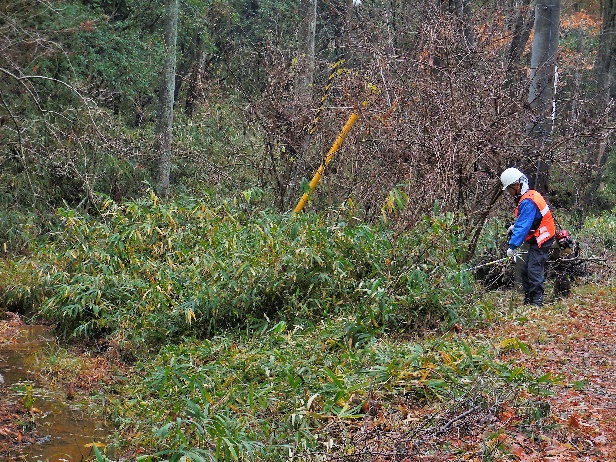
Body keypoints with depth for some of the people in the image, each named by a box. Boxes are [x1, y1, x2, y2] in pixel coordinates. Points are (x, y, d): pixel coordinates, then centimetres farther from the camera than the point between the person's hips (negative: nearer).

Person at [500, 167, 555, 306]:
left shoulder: (527, 202, -22)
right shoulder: (530, 195, 11)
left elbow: (523, 226, -27)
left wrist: (513, 246, -27)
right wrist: (515, 226, 8)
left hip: (541, 241, -11)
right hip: (538, 239, 11)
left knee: (534, 270, -13)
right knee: (526, 269, 13)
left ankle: (536, 302, -12)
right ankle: (528, 300, 18)